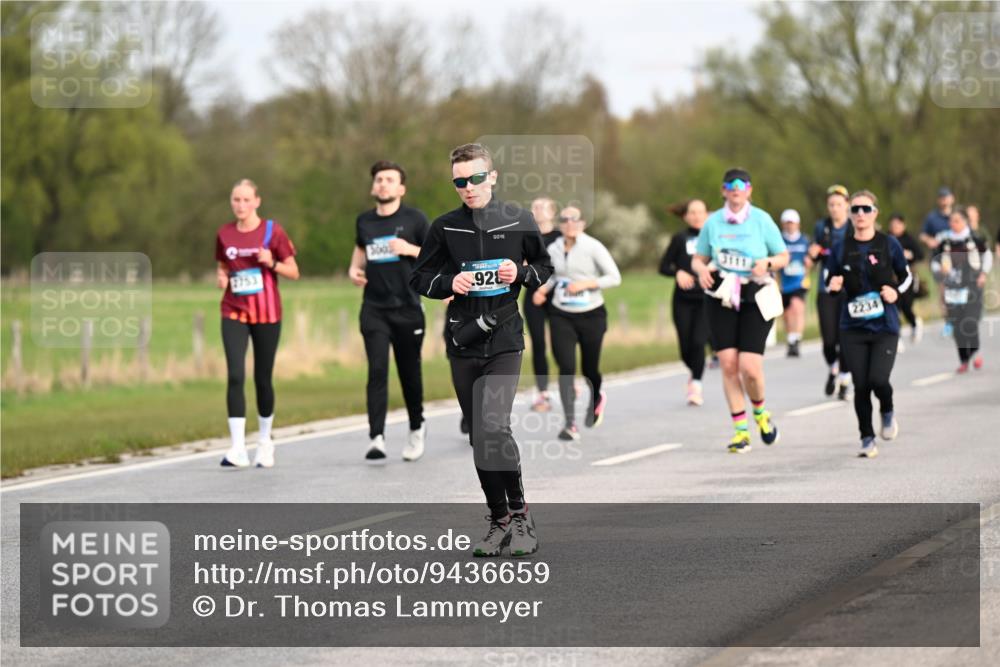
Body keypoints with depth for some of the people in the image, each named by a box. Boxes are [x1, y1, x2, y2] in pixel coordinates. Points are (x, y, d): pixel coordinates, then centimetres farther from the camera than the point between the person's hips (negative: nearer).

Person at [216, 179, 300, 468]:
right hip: (234, 314, 1)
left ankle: (265, 442, 25)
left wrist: (272, 263, -18)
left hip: (267, 314, -1)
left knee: (262, 379, 6)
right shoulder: (224, 234, 4)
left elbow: (293, 272, 0)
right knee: (235, 376, -14)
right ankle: (237, 447, -18)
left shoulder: (272, 231, -4)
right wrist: (221, 279, -3)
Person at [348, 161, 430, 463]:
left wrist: (410, 249, -16)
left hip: (407, 308, -2)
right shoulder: (364, 221, 9)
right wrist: (354, 269, 9)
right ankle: (376, 438, -16)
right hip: (374, 309, 2)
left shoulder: (414, 219, -2)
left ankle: (417, 427, 32)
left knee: (409, 371, 8)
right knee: (377, 371, -11)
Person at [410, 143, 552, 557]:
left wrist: (521, 274, -9)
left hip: (504, 341, -3)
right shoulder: (445, 227, 3)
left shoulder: (519, 221, 1)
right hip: (463, 341, 3)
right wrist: (449, 283, -10)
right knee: (479, 438, 7)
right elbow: (420, 278, 10)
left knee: (493, 426, -20)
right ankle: (499, 521, 18)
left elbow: (545, 267, 13)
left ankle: (519, 512, -7)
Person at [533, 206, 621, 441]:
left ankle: (596, 399, 44)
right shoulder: (553, 249, 2)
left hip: (591, 315, -2)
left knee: (589, 367, 8)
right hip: (561, 316, 2)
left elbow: (614, 277, -8)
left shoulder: (593, 247, -8)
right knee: (566, 367, -12)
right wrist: (543, 289, 0)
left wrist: (585, 284, -19)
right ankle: (570, 424, -13)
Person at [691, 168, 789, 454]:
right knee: (728, 364, -4)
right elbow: (698, 258, 12)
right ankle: (740, 430, 7)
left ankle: (760, 412, 20)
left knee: (749, 367, -11)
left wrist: (767, 263, -15)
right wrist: (701, 270, -11)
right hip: (720, 299, 2)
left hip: (755, 300, -2)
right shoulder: (712, 222, 5)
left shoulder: (761, 220, -1)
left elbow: (783, 256, 5)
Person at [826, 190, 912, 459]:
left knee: (878, 379, -16)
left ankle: (888, 412, 18)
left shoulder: (889, 245, 0)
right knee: (860, 385, -2)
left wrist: (896, 291, -8)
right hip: (853, 327, 2)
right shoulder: (840, 248, 3)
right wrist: (833, 284, -11)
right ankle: (867, 439, 13)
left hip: (885, 326, -2)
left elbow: (906, 276, 12)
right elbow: (831, 282, 12)